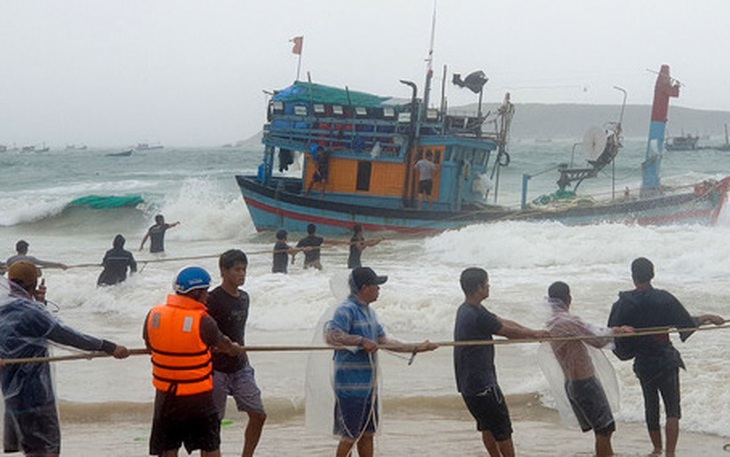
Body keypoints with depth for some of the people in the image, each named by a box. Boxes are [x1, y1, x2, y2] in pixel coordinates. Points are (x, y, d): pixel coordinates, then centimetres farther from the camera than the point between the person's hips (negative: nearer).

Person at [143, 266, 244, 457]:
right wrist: (235, 348, 22)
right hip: (198, 397, -4)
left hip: (165, 396, 4)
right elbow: (222, 345, -1)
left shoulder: (153, 315, -6)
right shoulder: (202, 321, -17)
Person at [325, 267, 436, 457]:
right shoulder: (346, 310, -14)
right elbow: (331, 335, -28)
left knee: (367, 434, 14)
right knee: (350, 436, -4)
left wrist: (416, 348, 20)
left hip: (369, 384, 9)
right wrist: (362, 341, -30)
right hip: (351, 385, -9)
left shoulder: (369, 311, 16)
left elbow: (384, 341, 22)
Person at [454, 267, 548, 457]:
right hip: (481, 384, -10)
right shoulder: (477, 316, -24)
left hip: (469, 383, 10)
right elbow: (509, 331, -12)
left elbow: (504, 322, 12)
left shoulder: (467, 310, 9)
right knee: (502, 428, 2)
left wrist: (535, 333, 10)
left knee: (487, 426, 20)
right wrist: (535, 334, 6)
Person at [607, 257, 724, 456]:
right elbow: (688, 324, -9)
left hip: (642, 363, 3)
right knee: (672, 409, 1)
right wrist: (708, 318, 8)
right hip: (666, 360, -3)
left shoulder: (622, 304, -7)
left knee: (651, 406, 19)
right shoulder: (664, 299, -12)